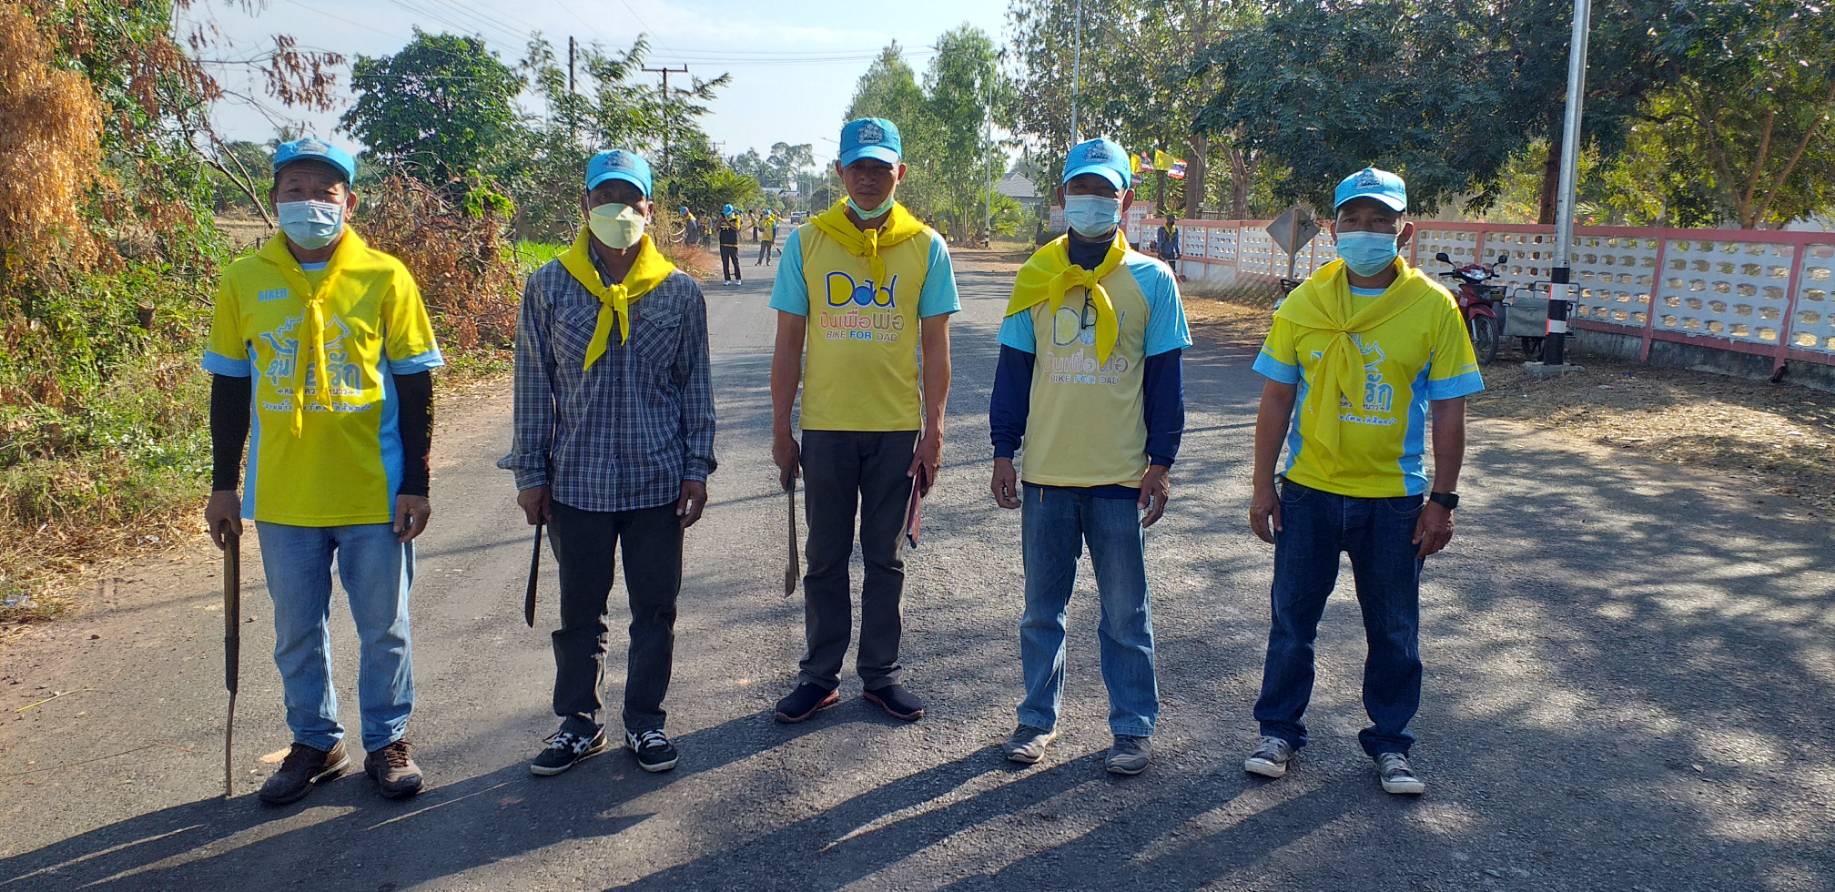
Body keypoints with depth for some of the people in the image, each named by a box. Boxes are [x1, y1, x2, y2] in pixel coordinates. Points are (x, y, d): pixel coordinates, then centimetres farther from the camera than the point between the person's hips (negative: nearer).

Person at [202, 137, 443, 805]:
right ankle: (315, 743, 31)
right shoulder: (244, 280, 2)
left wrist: (415, 483, -6)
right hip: (281, 497, 2)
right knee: (297, 633, 14)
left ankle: (387, 741, 27)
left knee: (384, 629, 9)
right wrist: (223, 485, 7)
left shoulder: (384, 277, -5)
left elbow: (414, 386, -3)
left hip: (374, 494, -2)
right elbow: (229, 387, 8)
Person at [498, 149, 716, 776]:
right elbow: (533, 387, 3)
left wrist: (696, 469, 1)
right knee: (579, 611, 13)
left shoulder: (680, 292, 0)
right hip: (576, 482, 0)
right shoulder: (549, 287, -1)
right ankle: (578, 722, 30)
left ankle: (645, 720, 27)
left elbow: (695, 387, 5)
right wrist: (531, 473, 2)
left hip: (658, 482, 0)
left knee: (656, 609, 10)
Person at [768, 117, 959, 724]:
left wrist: (934, 430, -3)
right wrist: (781, 428, 1)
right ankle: (820, 675, 23)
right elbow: (788, 344, 2)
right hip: (826, 427, 0)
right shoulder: (806, 243, 0)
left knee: (884, 558, 11)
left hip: (896, 427, 0)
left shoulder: (926, 247, 0)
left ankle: (882, 673, 24)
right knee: (826, 558, 10)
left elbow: (935, 347, 1)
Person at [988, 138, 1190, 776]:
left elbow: (1164, 378, 2)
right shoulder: (1036, 276, 4)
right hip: (1045, 474, 2)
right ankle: (1039, 718, 27)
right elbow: (1013, 368, 7)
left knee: (1126, 612, 7)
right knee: (1041, 607, 12)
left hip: (1121, 477, -2)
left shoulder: (1150, 279, 0)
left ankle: (1134, 726, 21)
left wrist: (1160, 461, -2)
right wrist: (1004, 451, 3)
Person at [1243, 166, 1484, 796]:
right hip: (1309, 491, 1)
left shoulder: (1435, 308, -5)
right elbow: (1277, 400, 2)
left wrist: (1442, 500, -4)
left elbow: (1448, 412, -2)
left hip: (1394, 498, -1)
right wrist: (1263, 487, 0)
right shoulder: (1303, 303, -2)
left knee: (1394, 630, 11)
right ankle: (1279, 732, 27)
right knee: (1292, 619, 10)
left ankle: (1390, 743, 29)